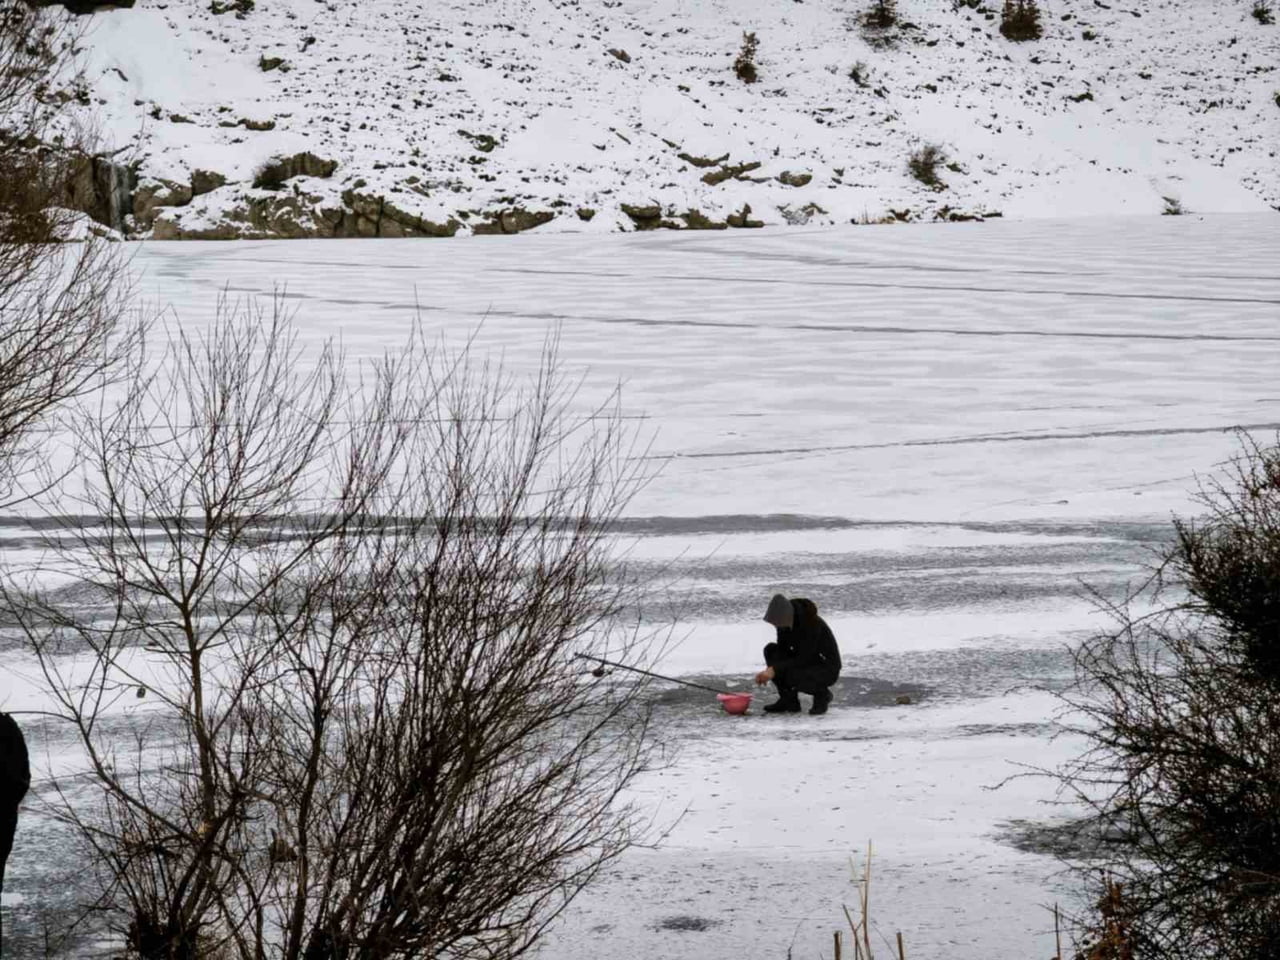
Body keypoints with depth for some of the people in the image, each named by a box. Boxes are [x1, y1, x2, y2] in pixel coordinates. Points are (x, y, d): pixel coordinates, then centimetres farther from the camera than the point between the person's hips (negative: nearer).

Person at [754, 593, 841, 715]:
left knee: (791, 677, -33)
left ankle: (822, 694, -2)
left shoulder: (811, 622, -29)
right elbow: (782, 651, -4)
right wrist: (768, 671, -22)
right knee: (770, 649, -7)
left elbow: (804, 659, -29)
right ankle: (788, 700, -2)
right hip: (807, 664, 8)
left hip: (827, 669, -8)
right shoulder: (784, 620, -7)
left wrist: (774, 670, -31)